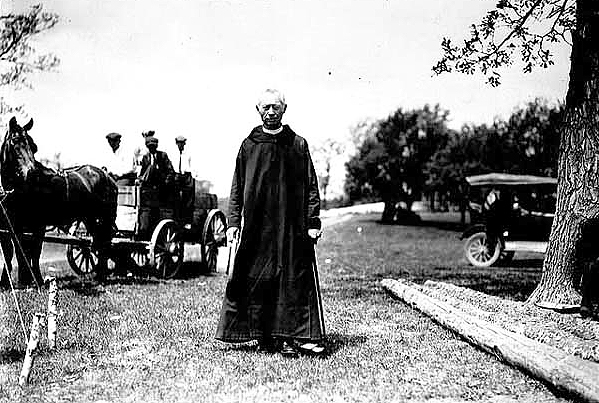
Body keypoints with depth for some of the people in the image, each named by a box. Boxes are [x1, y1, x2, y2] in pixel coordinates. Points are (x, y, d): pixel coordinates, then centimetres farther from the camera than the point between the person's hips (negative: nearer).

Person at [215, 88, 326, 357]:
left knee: (294, 279, -3)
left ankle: (293, 335, 3)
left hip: (293, 226, 0)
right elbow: (237, 187, 10)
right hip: (256, 226, 1)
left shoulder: (298, 144, 7)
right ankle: (265, 336, 10)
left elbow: (311, 186, 5)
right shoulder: (249, 145, 9)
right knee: (256, 280, 0)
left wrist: (313, 221, -2)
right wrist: (233, 221, 1)